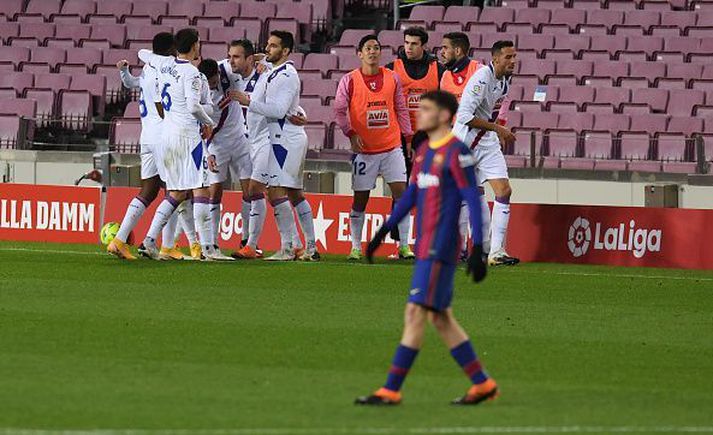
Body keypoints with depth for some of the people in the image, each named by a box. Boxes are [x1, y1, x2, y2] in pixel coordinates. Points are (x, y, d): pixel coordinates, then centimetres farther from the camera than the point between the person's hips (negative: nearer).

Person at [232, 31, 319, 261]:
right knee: (295, 193, 13)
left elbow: (278, 110, -22)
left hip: (286, 139, -11)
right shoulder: (274, 72, 17)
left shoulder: (287, 76, -15)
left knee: (276, 192, -13)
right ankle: (311, 248, 16)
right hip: (292, 138, 11)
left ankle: (288, 248, -14)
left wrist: (249, 102, -21)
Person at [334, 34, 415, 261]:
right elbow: (339, 110, -2)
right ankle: (356, 247, 11)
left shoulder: (392, 78, 6)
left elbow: (401, 110, 11)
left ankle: (404, 246, -1)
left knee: (401, 192, -6)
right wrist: (351, 134, -14)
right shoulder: (350, 81, -2)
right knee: (360, 198, 2)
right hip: (364, 149, -2)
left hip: (392, 147, 2)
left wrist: (408, 138, 7)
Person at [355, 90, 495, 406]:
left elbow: (473, 200, -13)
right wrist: (382, 233, 23)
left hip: (440, 249, -9)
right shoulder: (424, 151, 15)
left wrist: (478, 250, -18)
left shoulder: (456, 152, -11)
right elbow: (411, 195, 23)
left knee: (415, 313, -9)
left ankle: (391, 390, -8)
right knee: (440, 318, 11)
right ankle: (482, 384, 17)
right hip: (425, 248, 9)